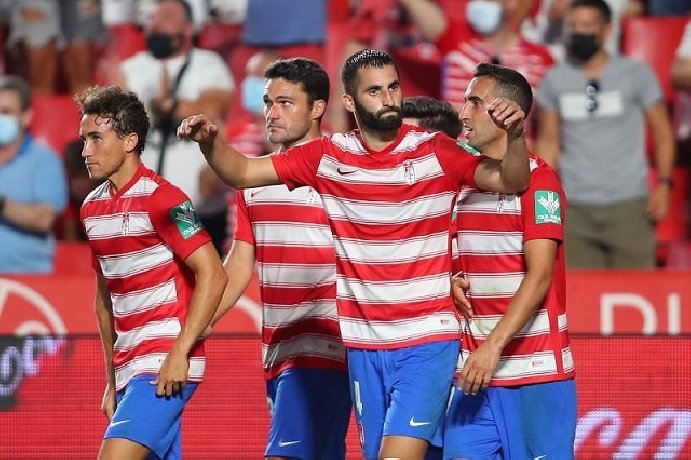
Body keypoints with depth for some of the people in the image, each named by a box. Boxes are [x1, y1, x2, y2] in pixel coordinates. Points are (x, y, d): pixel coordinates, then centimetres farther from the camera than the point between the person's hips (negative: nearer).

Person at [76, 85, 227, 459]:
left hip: (165, 366, -8)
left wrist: (179, 353, -20)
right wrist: (111, 380, 19)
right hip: (128, 369, 8)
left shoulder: (161, 200, -11)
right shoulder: (92, 208, 13)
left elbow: (212, 275, -16)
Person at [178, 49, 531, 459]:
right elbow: (241, 172, 5)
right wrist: (210, 141, -14)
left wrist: (515, 137, -36)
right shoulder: (327, 158, 2)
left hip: (427, 342, -4)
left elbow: (510, 181, -17)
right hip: (363, 345, 4)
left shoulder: (435, 152, -6)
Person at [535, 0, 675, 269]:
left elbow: (662, 132, 4)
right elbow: (548, 140, 13)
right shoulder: (555, 80, 9)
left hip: (629, 205, -2)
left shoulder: (636, 74, 2)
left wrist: (664, 183, -8)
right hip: (575, 207, 2)